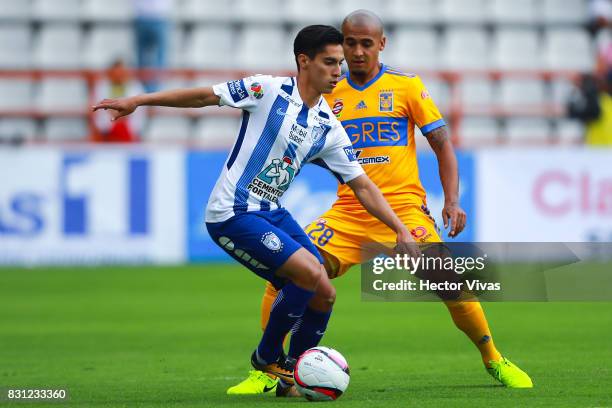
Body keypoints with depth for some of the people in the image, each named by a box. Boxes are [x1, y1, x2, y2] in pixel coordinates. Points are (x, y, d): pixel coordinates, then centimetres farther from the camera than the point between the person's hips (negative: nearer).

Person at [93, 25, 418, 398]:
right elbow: (205, 96, -3)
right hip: (233, 214, -7)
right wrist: (138, 101, -7)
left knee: (324, 295, 0)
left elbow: (362, 185, 9)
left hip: (272, 213, 7)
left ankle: (293, 377, 19)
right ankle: (267, 357, 0)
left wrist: (401, 230, 1)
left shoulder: (329, 128, 6)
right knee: (311, 273, -20)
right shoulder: (268, 90, -10)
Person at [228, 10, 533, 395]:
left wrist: (452, 200, -7)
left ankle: (495, 361, 7)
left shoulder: (407, 86, 2)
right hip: (347, 212, 2)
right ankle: (266, 372, 0)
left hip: (404, 208, -2)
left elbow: (443, 146, 3)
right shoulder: (328, 95, 10)